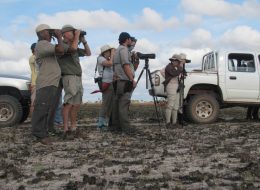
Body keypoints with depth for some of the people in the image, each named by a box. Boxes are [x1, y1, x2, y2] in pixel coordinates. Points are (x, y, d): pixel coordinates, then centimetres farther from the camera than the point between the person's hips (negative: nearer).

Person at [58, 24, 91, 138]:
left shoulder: (73, 47, 20)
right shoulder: (61, 45, -6)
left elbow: (88, 53, 24)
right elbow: (73, 48, -26)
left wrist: (83, 40, 13)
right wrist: (77, 35, -11)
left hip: (78, 78, 9)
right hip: (69, 78, -9)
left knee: (77, 104, 8)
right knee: (69, 103, -13)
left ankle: (73, 127, 14)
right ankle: (66, 129, -12)